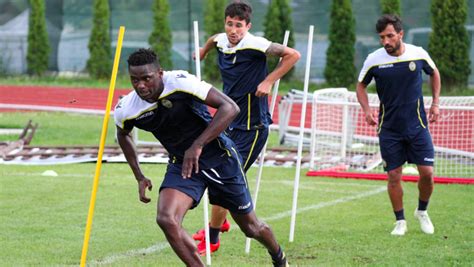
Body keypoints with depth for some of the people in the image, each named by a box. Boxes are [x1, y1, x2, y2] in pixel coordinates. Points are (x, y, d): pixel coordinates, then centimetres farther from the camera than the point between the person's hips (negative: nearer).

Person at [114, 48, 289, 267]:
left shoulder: (181, 83, -27)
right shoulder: (125, 110, -13)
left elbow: (230, 108, -30)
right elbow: (123, 135, 12)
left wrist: (197, 146, -35)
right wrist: (139, 177, 7)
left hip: (218, 156, -3)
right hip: (181, 164, 3)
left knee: (251, 227, 11)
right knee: (166, 219, -25)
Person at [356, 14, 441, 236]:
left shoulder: (418, 54, -7)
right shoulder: (374, 60, -10)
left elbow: (434, 73, 14)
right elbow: (361, 85, 7)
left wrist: (435, 103, 8)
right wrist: (367, 110, -8)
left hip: (417, 125, 1)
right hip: (389, 128, -1)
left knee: (427, 172, -3)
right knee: (394, 176, -1)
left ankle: (422, 211, 22)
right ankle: (400, 221, 15)